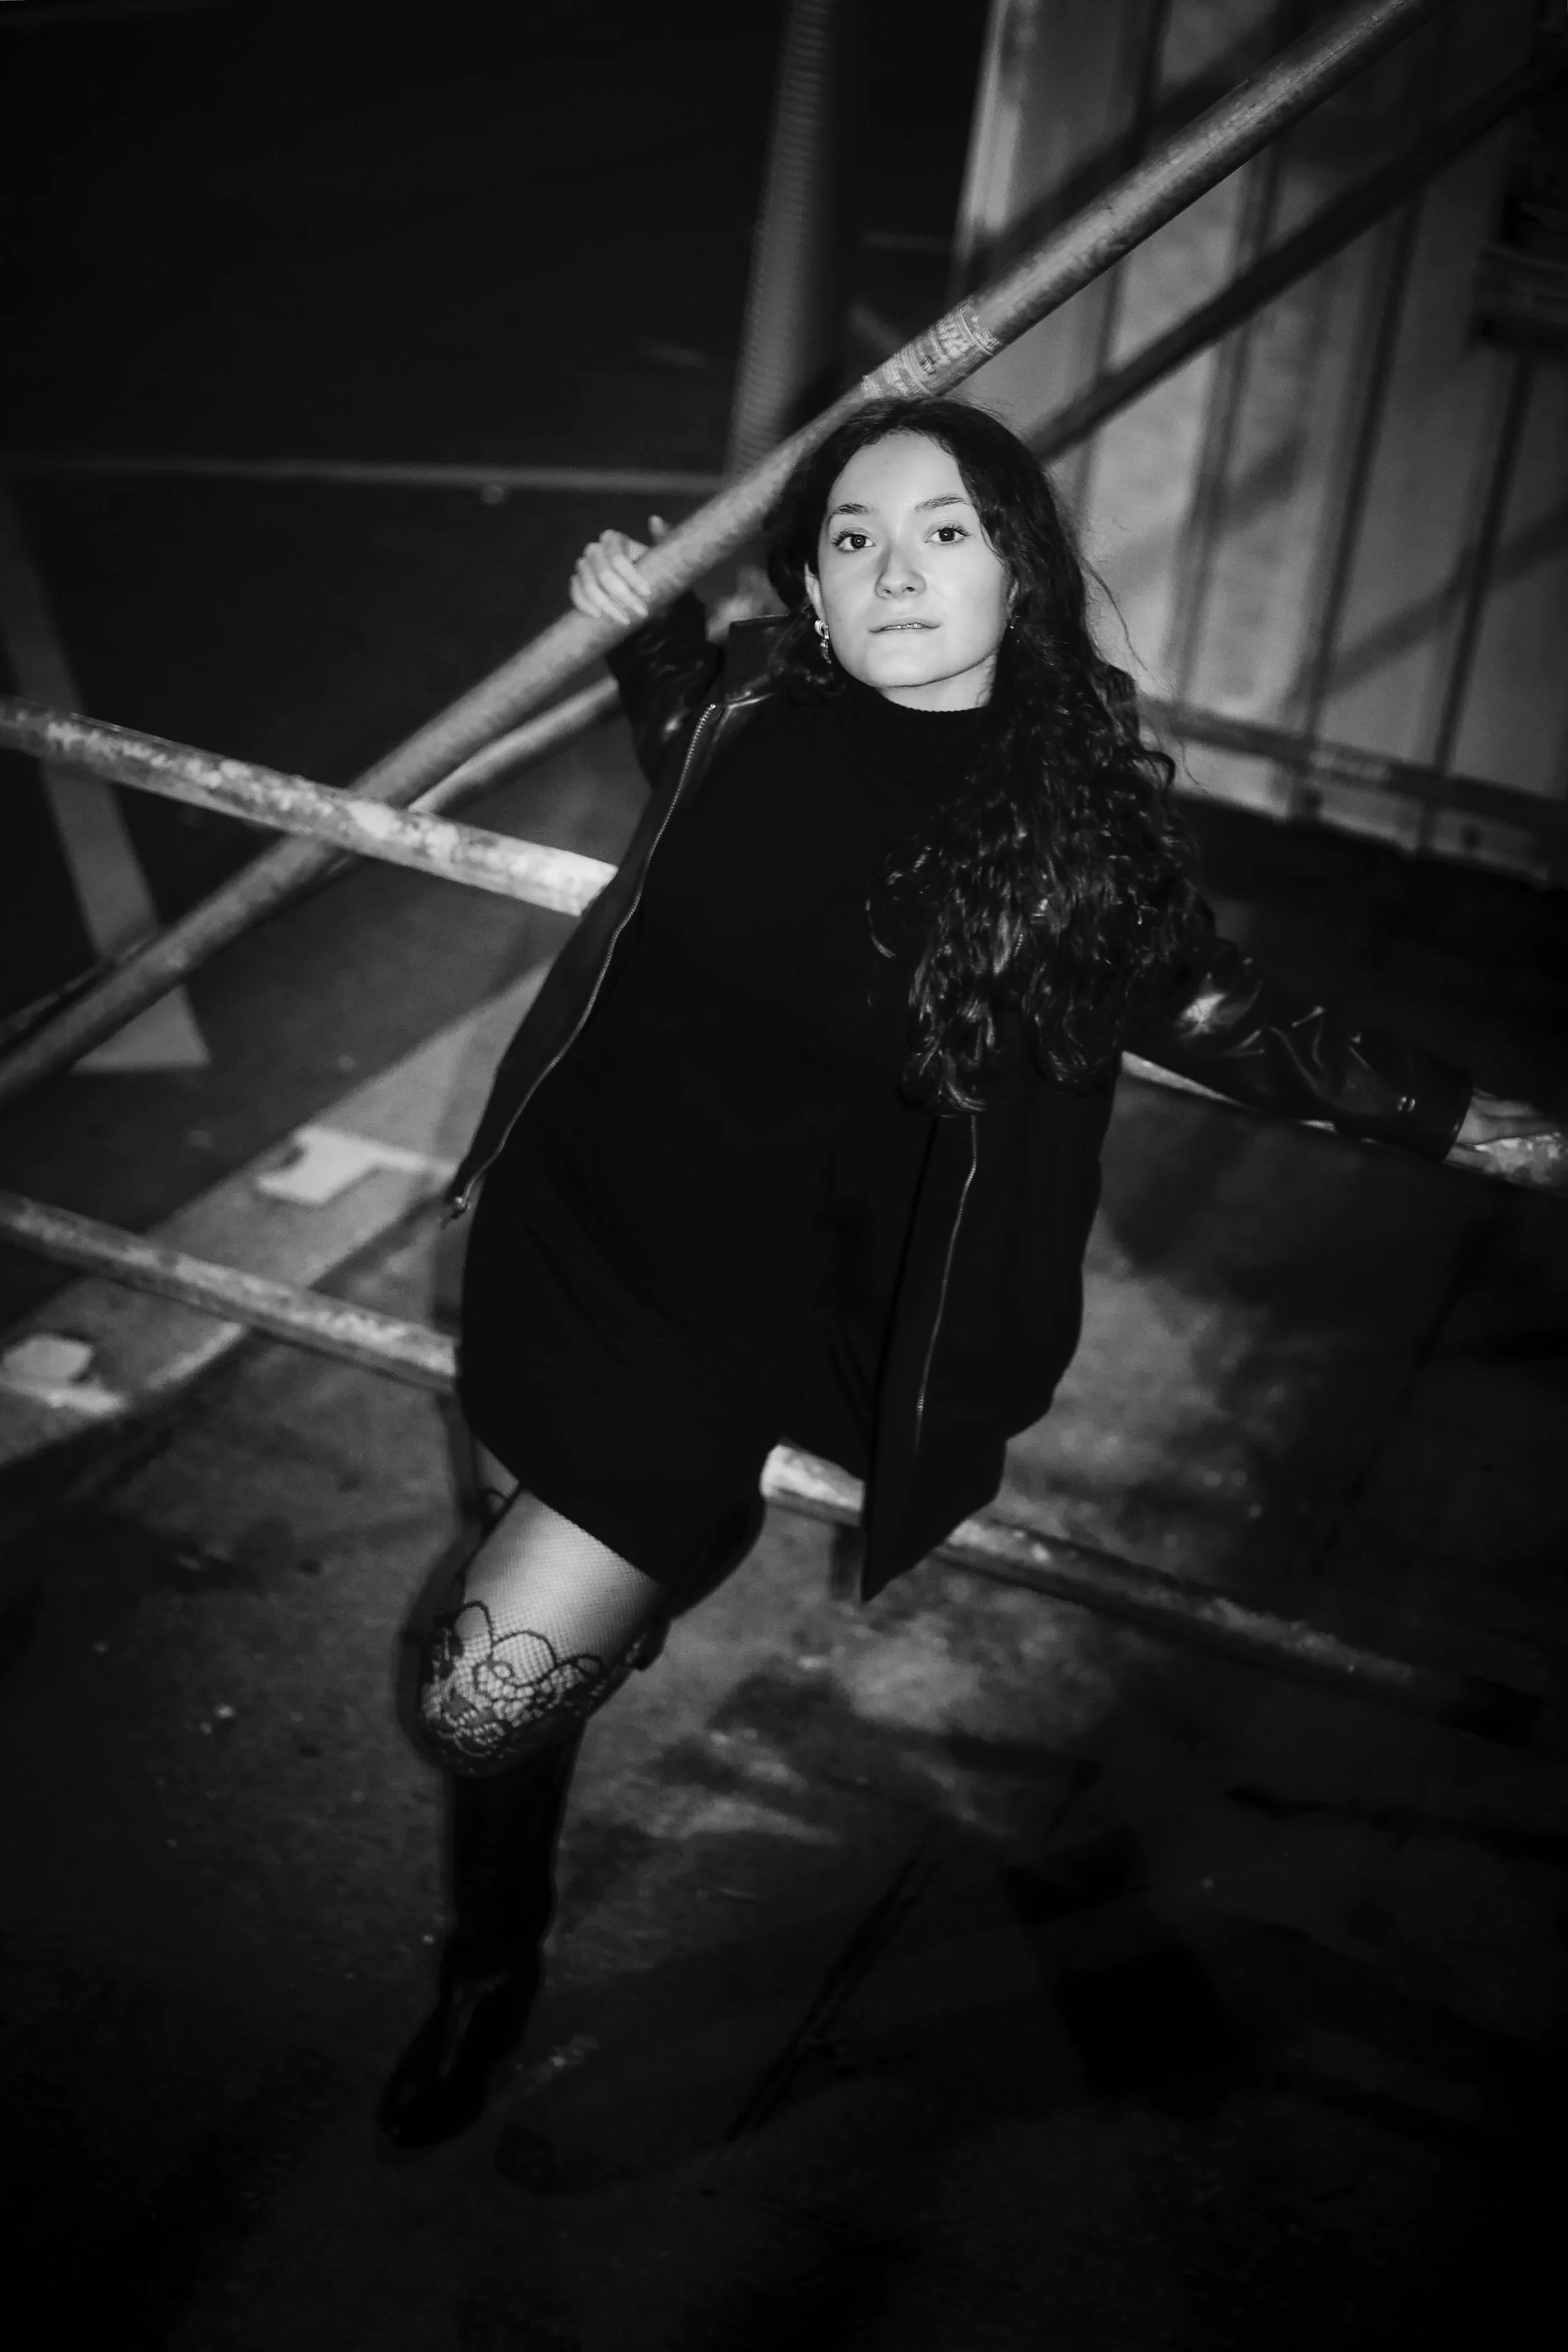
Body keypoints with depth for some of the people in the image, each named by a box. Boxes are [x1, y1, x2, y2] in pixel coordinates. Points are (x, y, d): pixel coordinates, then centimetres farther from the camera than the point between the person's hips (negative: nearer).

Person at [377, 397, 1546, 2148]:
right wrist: (636, 627, 7)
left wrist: (1439, 1112, 7)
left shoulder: (1075, 822, -13)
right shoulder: (759, 703, -5)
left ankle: (495, 1961, 22)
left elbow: (1211, 1015, 3)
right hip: (567, 1219, 4)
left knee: (490, 1694, -6)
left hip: (740, 1309, -4)